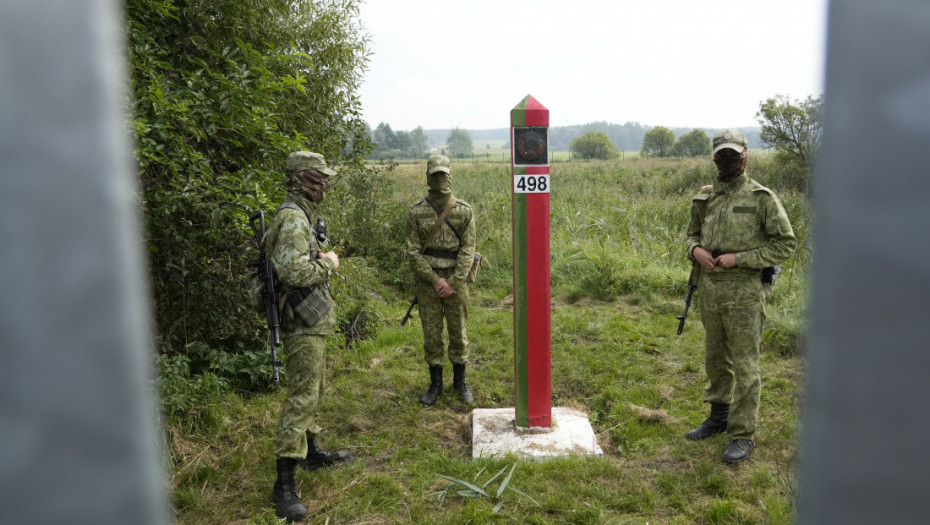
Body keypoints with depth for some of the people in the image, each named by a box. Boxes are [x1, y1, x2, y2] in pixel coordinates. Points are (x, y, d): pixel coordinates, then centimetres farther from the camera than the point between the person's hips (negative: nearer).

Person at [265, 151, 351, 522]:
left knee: (313, 390, 20)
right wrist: (327, 265, -14)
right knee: (302, 396, -10)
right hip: (302, 322, -11)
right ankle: (285, 484, -5)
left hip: (312, 318, 11)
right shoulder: (292, 217, -19)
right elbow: (292, 270, -29)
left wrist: (322, 259, 5)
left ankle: (311, 451, 36)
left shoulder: (306, 215, 14)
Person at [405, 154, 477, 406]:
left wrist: (452, 283, -12)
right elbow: (413, 252, -4)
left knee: (459, 333, 9)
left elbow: (468, 251, -4)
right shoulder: (416, 211, -2)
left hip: (456, 280, 0)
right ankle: (435, 383, 23)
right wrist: (436, 281, -12)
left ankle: (460, 382, 25)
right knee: (431, 334, 7)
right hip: (427, 281, 0)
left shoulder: (464, 210, -2)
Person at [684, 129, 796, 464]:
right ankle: (719, 416, 36)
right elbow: (692, 232, 22)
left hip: (743, 292, -6)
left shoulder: (761, 197, -6)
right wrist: (695, 249, -2)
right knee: (715, 359, 18)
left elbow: (785, 244, -7)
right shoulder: (704, 197, 10)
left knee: (744, 366, 1)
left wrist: (738, 258, -15)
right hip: (708, 290, 6)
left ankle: (743, 435, 11)